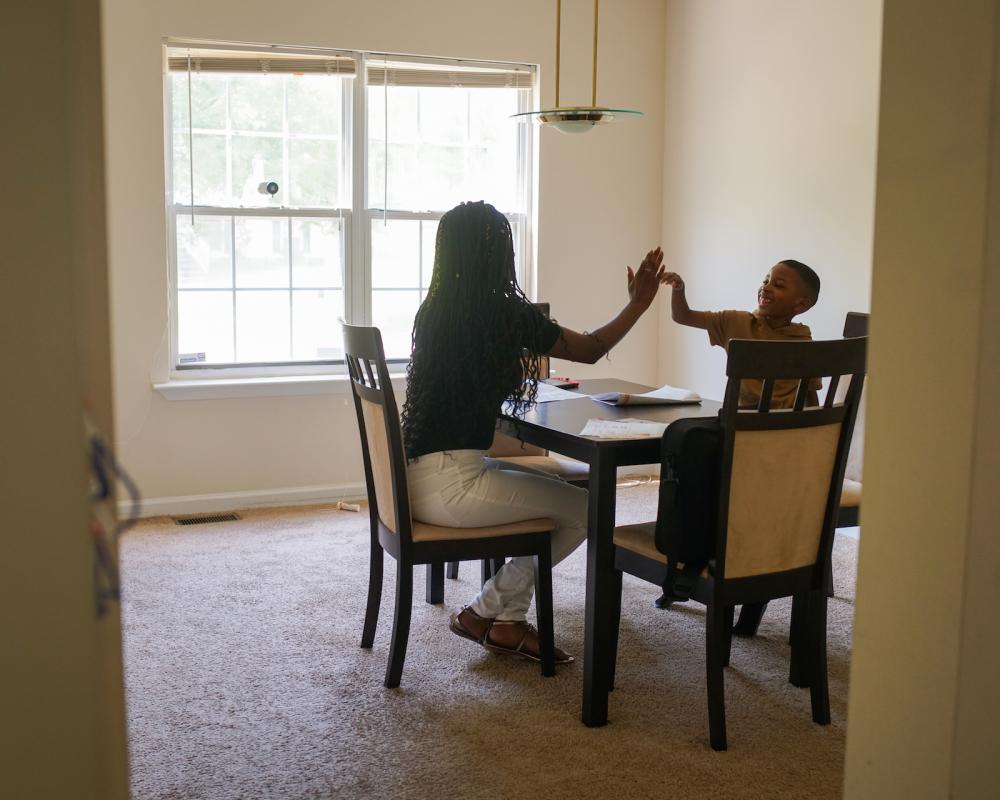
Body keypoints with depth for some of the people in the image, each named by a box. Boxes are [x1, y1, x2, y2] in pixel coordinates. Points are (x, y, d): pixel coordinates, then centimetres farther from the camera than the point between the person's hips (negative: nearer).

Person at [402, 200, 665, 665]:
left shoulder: (434, 309, 8)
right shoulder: (503, 314, -13)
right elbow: (591, 350, 0)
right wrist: (638, 304, 15)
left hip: (417, 472, 9)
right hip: (447, 483, -9)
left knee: (553, 489, 23)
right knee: (582, 509, 6)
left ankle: (508, 620, 23)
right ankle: (486, 611, 15)